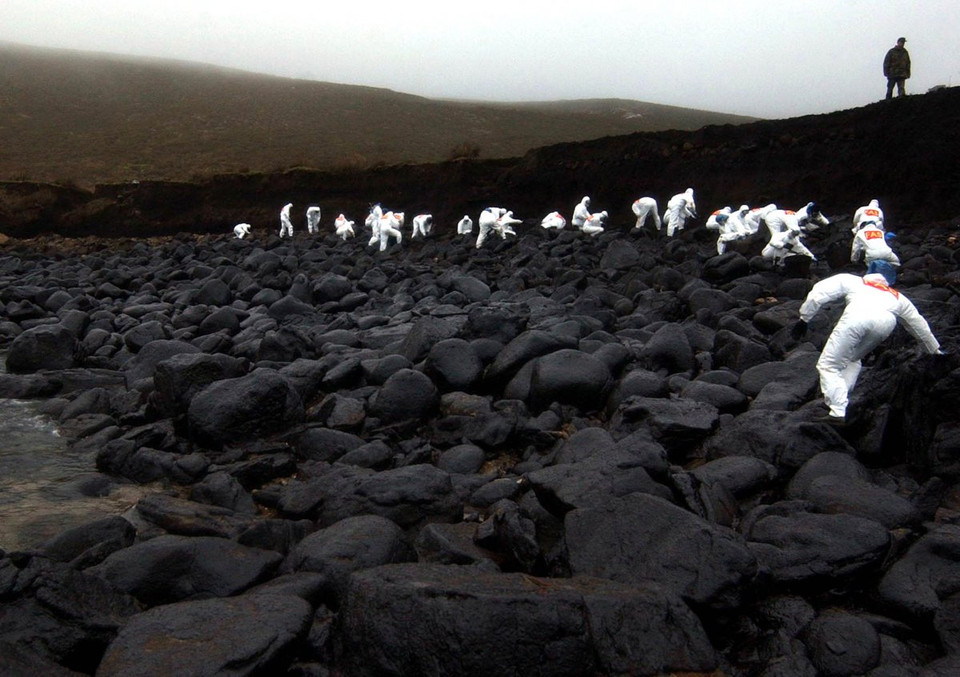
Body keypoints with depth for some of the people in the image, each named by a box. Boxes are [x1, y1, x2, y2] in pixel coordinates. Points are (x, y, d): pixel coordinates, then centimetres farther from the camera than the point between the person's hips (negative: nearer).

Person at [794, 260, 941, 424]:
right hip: (886, 321, 4)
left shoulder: (850, 280, 37)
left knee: (828, 364, 3)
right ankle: (839, 400, 15)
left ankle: (838, 413, -11)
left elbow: (818, 293, 23)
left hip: (857, 316, -3)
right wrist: (935, 350, 63)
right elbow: (918, 324, 51)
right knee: (852, 359, 28)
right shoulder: (897, 297, 44)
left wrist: (804, 320, 25)